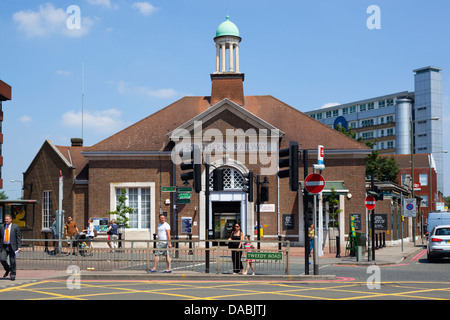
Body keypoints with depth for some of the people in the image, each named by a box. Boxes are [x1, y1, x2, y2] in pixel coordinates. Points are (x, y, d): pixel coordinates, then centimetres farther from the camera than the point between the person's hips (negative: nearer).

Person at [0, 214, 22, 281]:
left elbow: (18, 238, -2)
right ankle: (7, 270, 17)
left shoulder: (15, 227, 0)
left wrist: (19, 247, -9)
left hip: (12, 247, -3)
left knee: (12, 261, -1)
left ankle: (13, 275, 13)